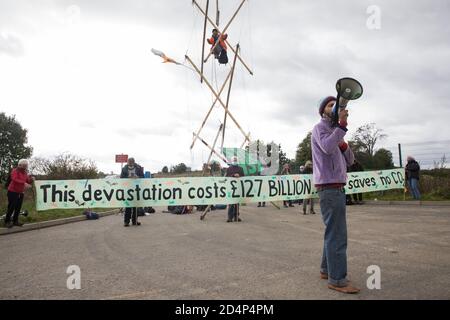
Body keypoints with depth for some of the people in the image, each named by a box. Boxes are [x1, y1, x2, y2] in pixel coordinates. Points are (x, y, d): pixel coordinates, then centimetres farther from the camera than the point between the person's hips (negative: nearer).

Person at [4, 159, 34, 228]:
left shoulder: (25, 173, 10)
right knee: (11, 207, -5)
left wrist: (31, 179, -12)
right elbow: (14, 179, -29)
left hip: (21, 193, 7)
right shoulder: (15, 171, -11)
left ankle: (15, 221, 17)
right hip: (13, 192, -7)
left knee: (18, 208, 8)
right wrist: (24, 183, -42)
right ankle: (7, 222, 6)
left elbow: (28, 181, 11)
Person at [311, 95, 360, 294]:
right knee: (337, 234, -10)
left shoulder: (335, 133, 25)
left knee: (333, 232, 14)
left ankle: (327, 270, 24)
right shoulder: (320, 128, -3)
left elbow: (349, 160, 15)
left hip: (336, 188, 10)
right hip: (329, 188, -10)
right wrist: (342, 125, -26)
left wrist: (343, 145, -2)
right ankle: (337, 279, -6)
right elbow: (328, 148, -26)